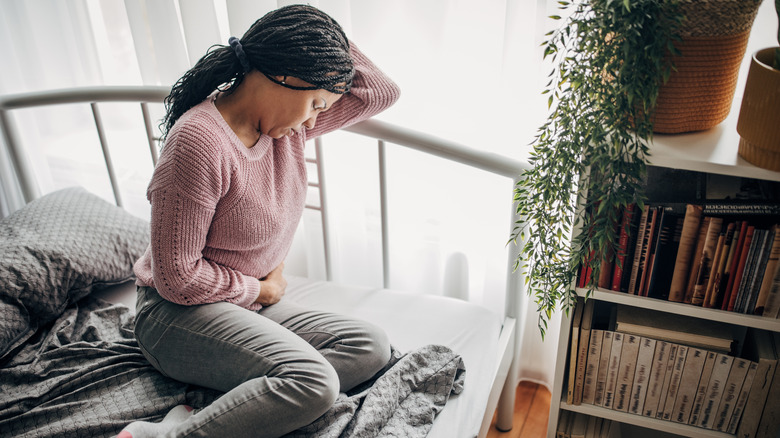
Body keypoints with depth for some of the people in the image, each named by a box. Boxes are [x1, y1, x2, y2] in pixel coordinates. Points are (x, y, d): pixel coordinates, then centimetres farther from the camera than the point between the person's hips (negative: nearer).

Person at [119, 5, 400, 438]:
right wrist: (259, 288, -7)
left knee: (371, 346, -10)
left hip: (252, 306, 8)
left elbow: (380, 92, 5)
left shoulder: (288, 125, 0)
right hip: (180, 312, -8)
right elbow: (177, 279, -20)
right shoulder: (200, 142, -23)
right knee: (313, 381, -30)